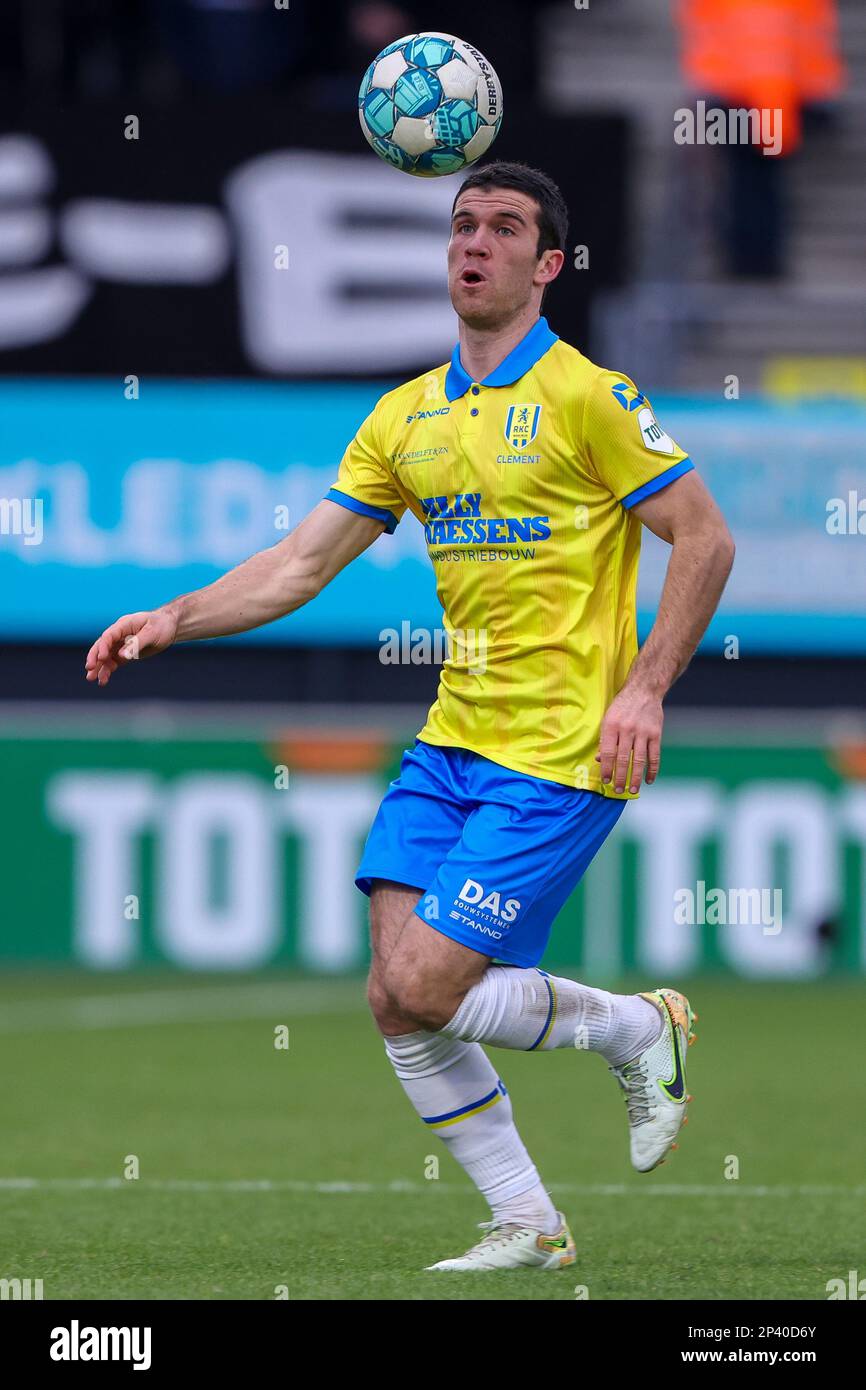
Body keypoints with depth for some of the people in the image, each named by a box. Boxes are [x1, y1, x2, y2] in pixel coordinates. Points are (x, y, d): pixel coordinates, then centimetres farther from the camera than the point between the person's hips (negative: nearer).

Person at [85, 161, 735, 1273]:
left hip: (561, 756, -7)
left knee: (427, 990, -14)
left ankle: (639, 1030, 11)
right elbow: (301, 563, 12)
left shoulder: (584, 397, -8)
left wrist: (645, 688, -15)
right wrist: (175, 619, -1)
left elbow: (705, 538, -7)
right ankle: (525, 1226, 10)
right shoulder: (406, 419, 10)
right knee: (396, 999, -3)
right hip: (454, 740, 7)